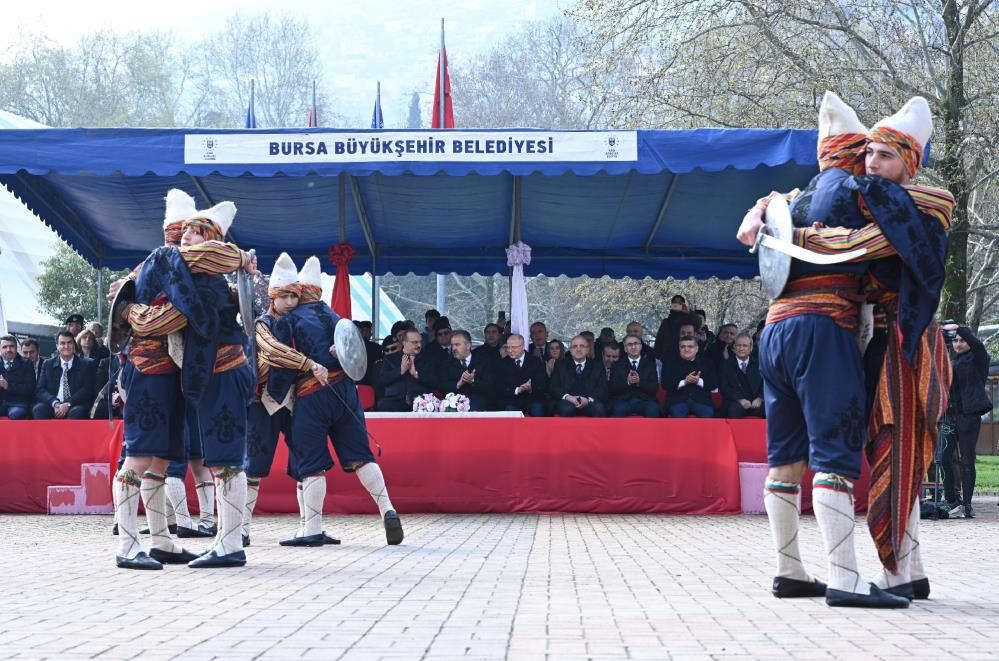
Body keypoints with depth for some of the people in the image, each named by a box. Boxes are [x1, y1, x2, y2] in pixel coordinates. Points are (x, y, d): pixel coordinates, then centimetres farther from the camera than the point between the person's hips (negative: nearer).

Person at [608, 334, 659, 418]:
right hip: (623, 401, 0)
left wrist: (639, 382, -14)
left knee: (653, 410, -32)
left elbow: (655, 388, 4)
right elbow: (612, 388, 3)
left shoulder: (649, 363, 16)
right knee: (618, 410, -34)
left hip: (645, 401, 0)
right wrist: (627, 382, -14)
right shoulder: (618, 365, 15)